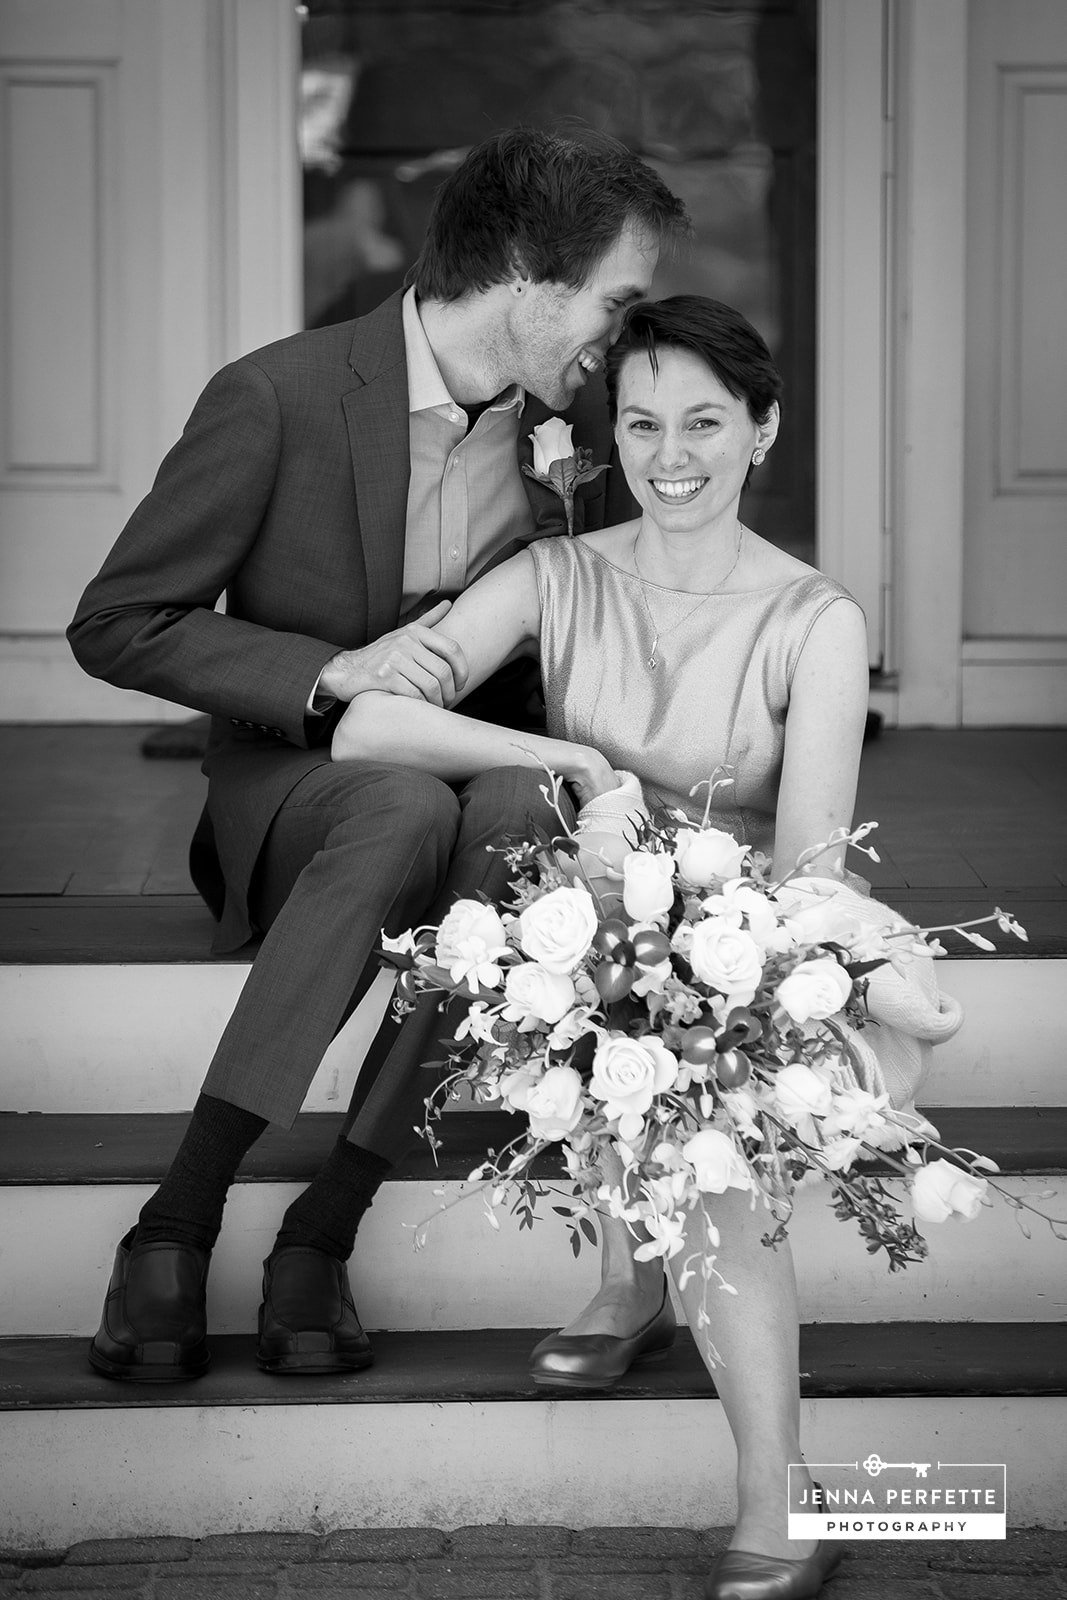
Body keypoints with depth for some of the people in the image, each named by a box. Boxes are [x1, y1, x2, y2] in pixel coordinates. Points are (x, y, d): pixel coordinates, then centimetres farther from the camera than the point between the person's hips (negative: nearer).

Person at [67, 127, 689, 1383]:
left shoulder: (574, 418, 2)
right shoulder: (277, 400, -14)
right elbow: (114, 626, -9)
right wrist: (332, 673, -23)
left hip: (479, 776, 4)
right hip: (297, 787, -3)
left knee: (525, 806, -34)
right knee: (407, 810, -39)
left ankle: (322, 1231, -28)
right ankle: (179, 1219, -31)